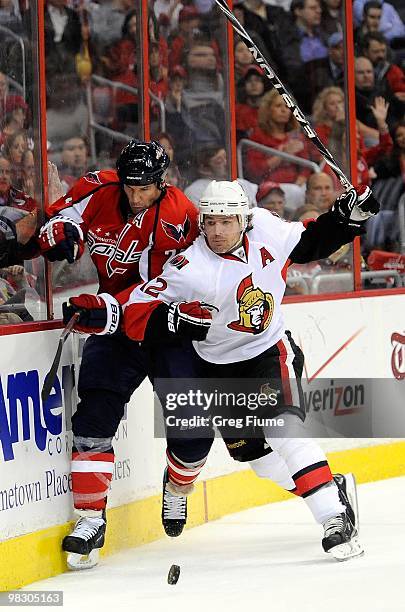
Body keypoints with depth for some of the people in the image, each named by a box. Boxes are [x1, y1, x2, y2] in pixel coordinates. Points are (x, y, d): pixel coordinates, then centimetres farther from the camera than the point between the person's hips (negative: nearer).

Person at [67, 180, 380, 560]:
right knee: (249, 448, 3)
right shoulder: (190, 269, -25)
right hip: (217, 367, 0)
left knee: (284, 432, -21)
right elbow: (136, 317, -25)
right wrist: (179, 318, -41)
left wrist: (347, 217, -4)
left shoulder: (266, 229, -13)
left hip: (269, 353, 0)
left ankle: (336, 518, -22)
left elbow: (307, 244, 8)